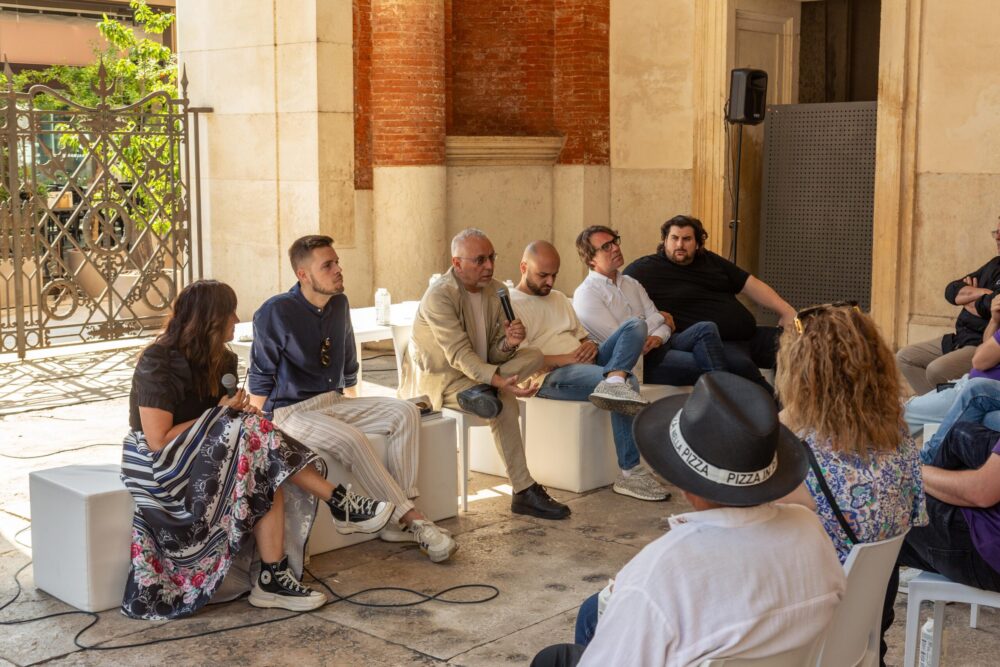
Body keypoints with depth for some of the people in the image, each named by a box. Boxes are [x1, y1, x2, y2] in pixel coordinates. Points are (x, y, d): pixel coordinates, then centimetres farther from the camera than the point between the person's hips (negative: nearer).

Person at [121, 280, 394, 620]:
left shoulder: (218, 360, 10)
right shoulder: (158, 363, -16)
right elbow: (158, 440, -21)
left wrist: (238, 410, -9)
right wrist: (220, 415, -15)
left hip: (203, 455, 8)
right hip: (158, 466, -8)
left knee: (268, 476, -21)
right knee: (254, 435, -27)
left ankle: (274, 579, -26)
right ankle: (340, 503, -19)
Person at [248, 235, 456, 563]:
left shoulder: (339, 304, 7)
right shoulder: (274, 313, -12)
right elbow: (261, 380, -7)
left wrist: (355, 406, 18)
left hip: (333, 401, 7)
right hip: (290, 410, -7)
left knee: (406, 412, -15)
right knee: (351, 439, -34)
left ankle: (396, 521, -20)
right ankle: (412, 520, -26)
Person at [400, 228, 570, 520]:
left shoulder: (497, 290, 1)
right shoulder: (439, 295, -21)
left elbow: (495, 355, 1)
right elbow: (460, 356, -28)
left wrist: (508, 344, -23)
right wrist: (501, 382, -41)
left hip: (478, 371, 8)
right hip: (438, 379, -8)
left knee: (533, 355, -9)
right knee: (504, 402, -30)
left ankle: (478, 393, -25)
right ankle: (524, 491, -26)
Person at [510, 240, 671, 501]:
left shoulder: (559, 298, 27)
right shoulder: (510, 303, 0)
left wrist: (591, 345, 1)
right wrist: (563, 359, -20)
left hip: (585, 363, 8)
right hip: (550, 376, -8)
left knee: (636, 325, -10)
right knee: (628, 382, -29)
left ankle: (614, 382, -39)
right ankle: (630, 473, -25)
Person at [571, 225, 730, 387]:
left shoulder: (631, 283, 20)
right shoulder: (585, 296, -4)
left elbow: (666, 320, 11)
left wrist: (658, 336, -14)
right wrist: (659, 318, -2)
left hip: (660, 344, 7)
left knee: (706, 329, -20)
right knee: (704, 364, -26)